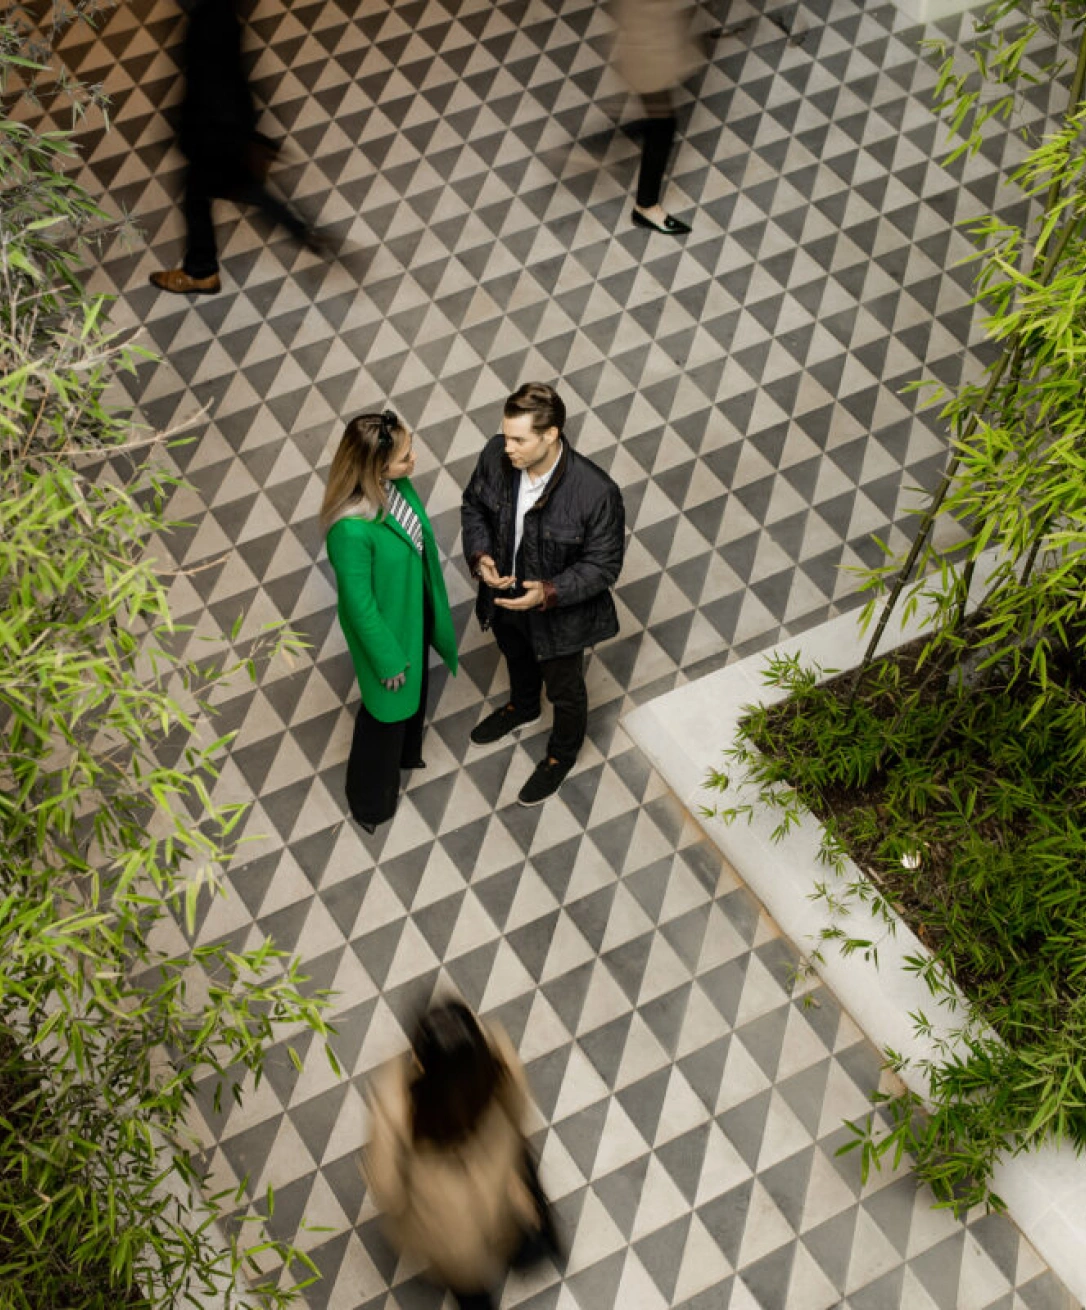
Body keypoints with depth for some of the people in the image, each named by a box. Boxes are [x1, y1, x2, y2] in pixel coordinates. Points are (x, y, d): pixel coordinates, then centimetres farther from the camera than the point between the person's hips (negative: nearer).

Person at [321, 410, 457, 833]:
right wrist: (388, 660, -14)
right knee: (387, 707, 19)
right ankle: (371, 801, 49)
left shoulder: (396, 483, -17)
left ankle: (405, 754, 65)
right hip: (386, 627, -7)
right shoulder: (351, 529, -41)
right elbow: (360, 605, -27)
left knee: (415, 689, 33)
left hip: (416, 610, 7)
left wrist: (434, 605, 15)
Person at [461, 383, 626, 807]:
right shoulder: (495, 455, -22)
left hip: (559, 614, -4)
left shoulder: (597, 493, -36)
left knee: (564, 689, 24)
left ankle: (562, 753, 54)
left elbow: (603, 565, -22)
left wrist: (549, 593, -34)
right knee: (517, 659, 36)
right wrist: (480, 555, -20)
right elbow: (473, 506, -3)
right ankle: (522, 707, 69)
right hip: (504, 596, 5)